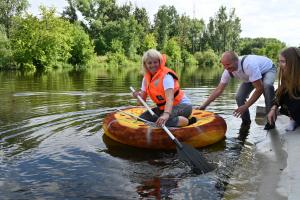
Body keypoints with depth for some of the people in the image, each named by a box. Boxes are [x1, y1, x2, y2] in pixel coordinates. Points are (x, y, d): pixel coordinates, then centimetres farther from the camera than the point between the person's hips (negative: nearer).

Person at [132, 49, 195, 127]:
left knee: (165, 120, -37)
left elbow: (170, 99, -36)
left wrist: (166, 114, -55)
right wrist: (139, 95, -23)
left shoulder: (166, 76, -21)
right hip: (164, 107, 8)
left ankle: (187, 121, -10)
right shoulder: (146, 78, 1)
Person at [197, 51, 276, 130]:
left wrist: (245, 106, -38)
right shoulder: (228, 70, -24)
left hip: (268, 70, -5)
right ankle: (246, 121, 15)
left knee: (267, 85, -37)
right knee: (239, 97, -10)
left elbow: (259, 89, -40)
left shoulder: (248, 64, -45)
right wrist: (204, 105, -21)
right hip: (250, 76, 6)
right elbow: (219, 90, -16)